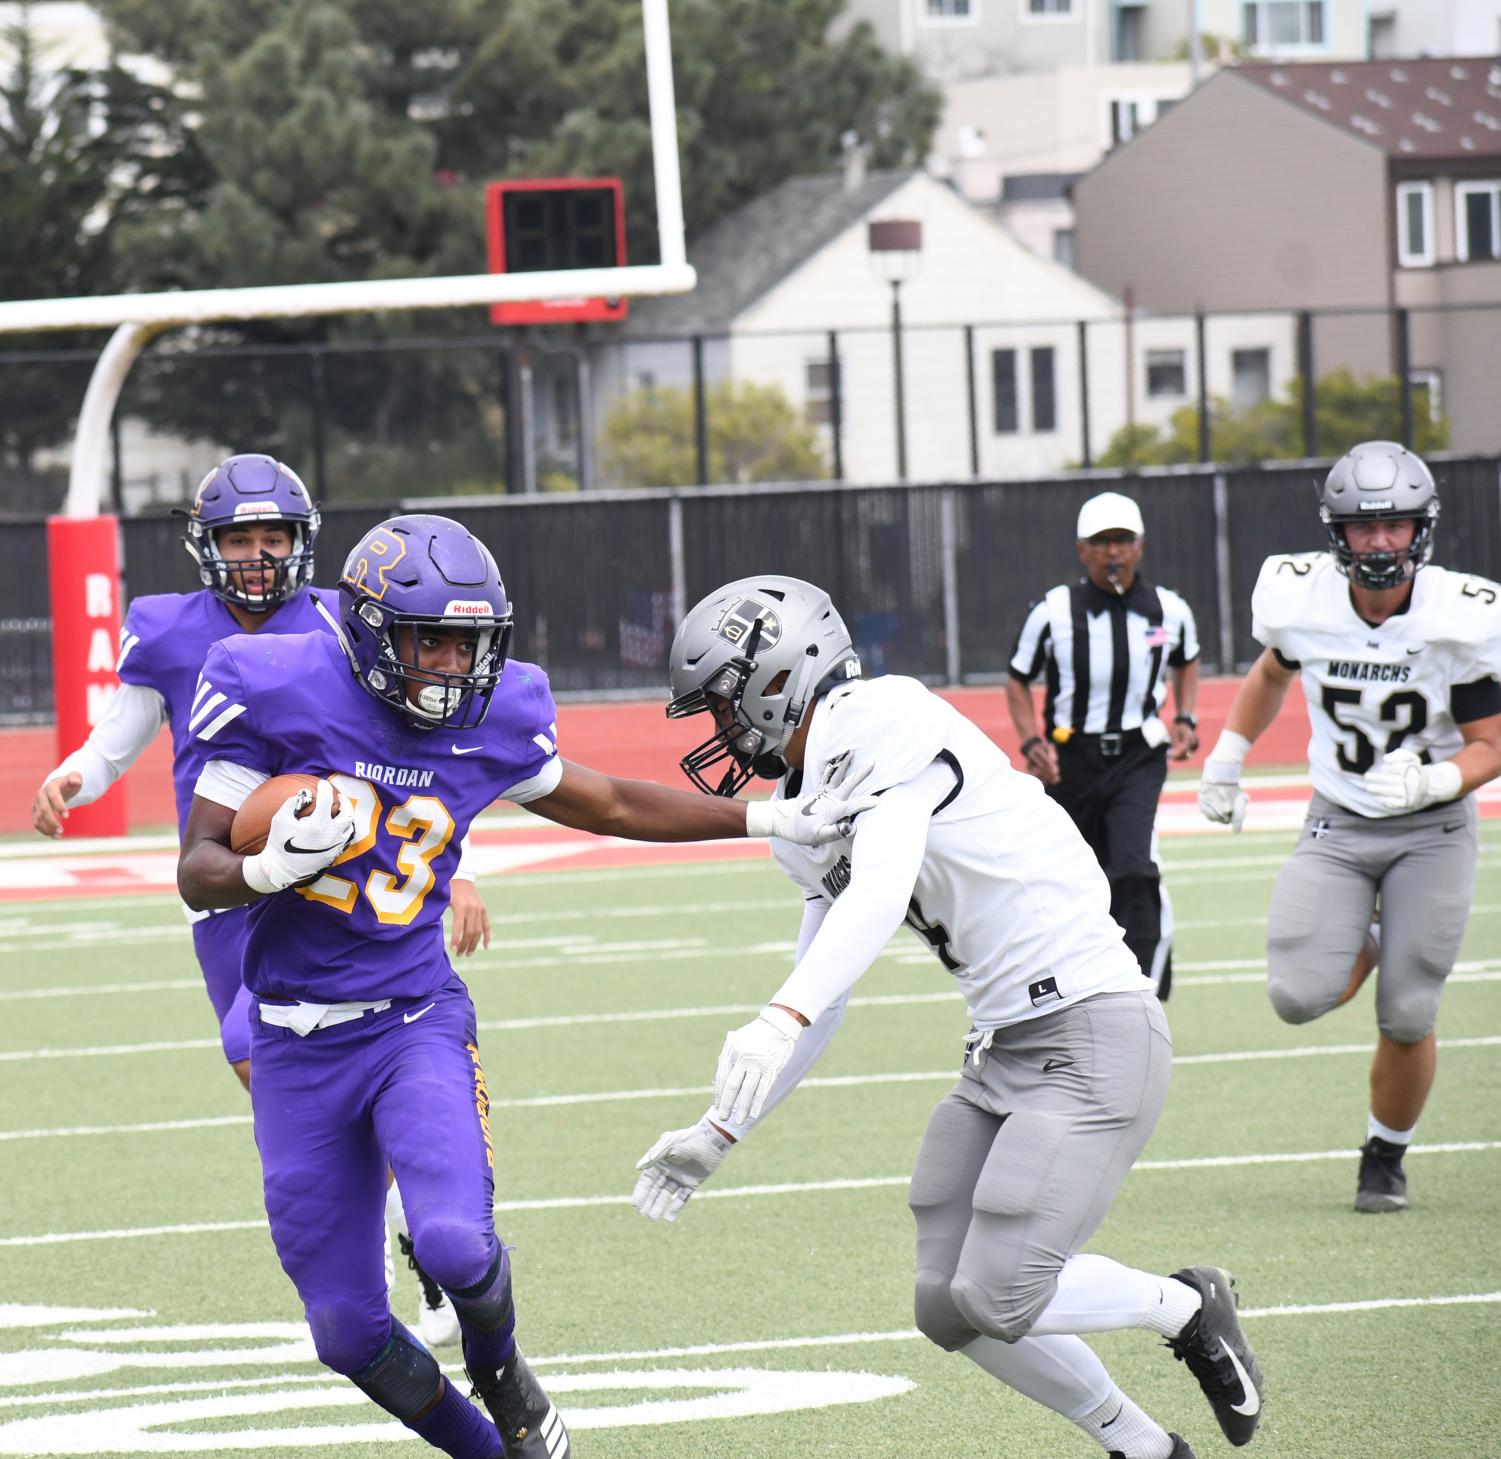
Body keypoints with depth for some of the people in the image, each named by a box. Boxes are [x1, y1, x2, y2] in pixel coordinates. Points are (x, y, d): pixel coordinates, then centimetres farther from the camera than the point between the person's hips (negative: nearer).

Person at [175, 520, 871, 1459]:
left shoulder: (490, 724, -2)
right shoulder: (281, 697, -12)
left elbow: (613, 807, 16)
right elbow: (199, 873, -8)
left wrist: (771, 820, 14)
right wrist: (273, 868, -30)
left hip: (417, 1021, 1)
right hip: (298, 1049, -1)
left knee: (456, 1244, -24)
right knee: (348, 1330, 1)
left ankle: (502, 1375, 10)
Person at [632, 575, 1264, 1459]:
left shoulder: (883, 726, -14)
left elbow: (881, 889, -31)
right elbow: (821, 1015, 21)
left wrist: (778, 1022, -43)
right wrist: (717, 1138, 18)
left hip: (1094, 1031, -10)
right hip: (1006, 1048, 10)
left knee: (995, 1299, -16)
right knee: (950, 1308, 4)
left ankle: (1185, 1309, 9)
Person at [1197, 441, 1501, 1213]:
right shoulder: (1301, 599, -11)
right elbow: (1272, 671, 14)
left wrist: (1430, 782, -29)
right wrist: (1225, 760, 17)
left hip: (1431, 830, -2)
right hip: (1337, 826, 2)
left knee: (1406, 1017, -5)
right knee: (1300, 996, -17)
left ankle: (1385, 1156, 23)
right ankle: (1368, 948, 19)